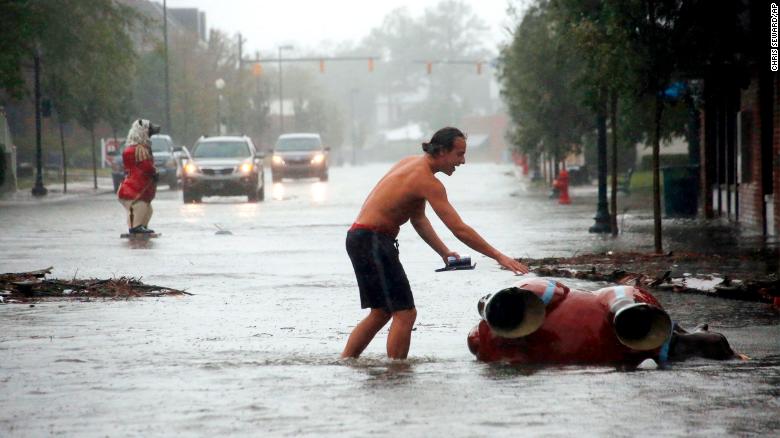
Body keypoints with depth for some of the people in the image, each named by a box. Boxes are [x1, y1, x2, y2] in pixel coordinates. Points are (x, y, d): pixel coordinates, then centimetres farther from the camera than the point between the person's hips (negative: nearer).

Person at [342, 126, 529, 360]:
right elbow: (459, 229, -20)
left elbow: (418, 219, 20)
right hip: (372, 240, -10)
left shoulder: (413, 164, 14)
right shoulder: (427, 181, -17)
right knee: (405, 313, -9)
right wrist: (499, 256, -18)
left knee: (381, 312, 18)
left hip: (360, 238, 10)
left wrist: (443, 251, 10)